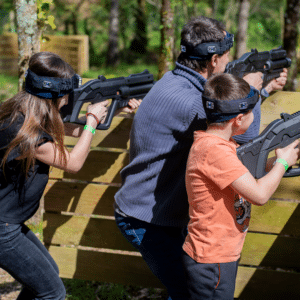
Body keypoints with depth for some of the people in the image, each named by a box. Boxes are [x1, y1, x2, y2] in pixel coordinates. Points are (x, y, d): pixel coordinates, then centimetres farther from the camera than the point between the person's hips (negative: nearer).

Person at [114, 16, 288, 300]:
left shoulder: (178, 83, 4)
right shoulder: (180, 100, -29)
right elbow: (245, 133, -22)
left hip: (168, 214, 10)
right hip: (146, 220, -10)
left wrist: (265, 89, 20)